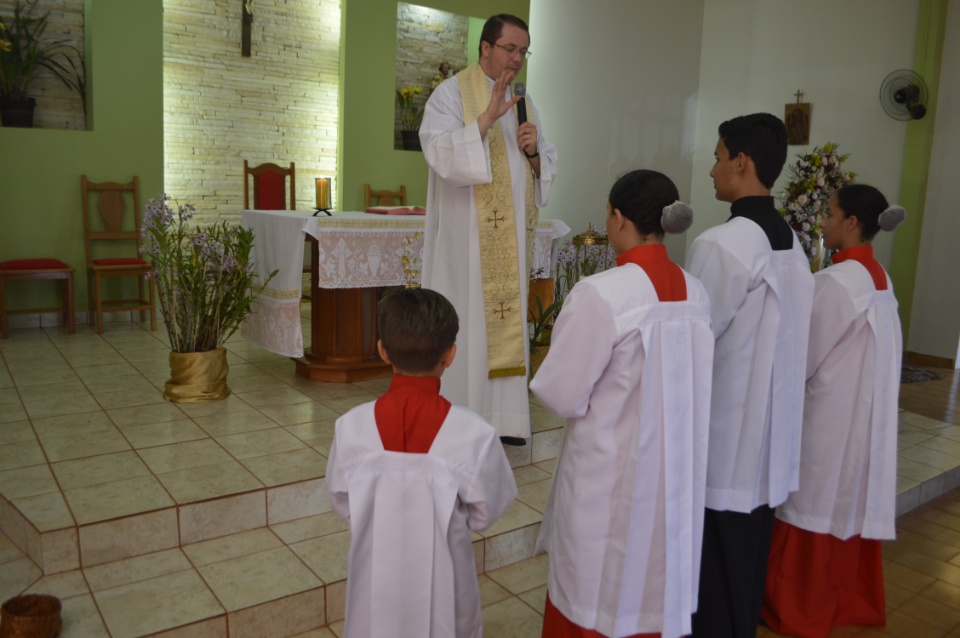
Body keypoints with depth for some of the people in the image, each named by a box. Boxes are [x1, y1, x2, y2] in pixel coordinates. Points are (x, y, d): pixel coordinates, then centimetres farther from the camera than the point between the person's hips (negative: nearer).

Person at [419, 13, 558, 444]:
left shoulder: (523, 102, 16)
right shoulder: (452, 93, -3)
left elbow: (547, 168, 16)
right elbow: (441, 154, -19)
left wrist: (533, 151, -5)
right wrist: (488, 116, -26)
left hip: (511, 239, 6)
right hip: (466, 238, -6)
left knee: (507, 321, 7)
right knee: (465, 323, -4)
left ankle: (500, 416, 16)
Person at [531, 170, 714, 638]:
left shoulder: (601, 294, -23)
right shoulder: (695, 293, -3)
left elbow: (562, 395, -18)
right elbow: (693, 382, 8)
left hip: (611, 474, -6)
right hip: (676, 470, 6)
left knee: (596, 596, 15)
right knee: (657, 585, 24)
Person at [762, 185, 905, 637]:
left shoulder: (836, 280, -21)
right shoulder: (879, 278, 7)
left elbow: (805, 354, -15)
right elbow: (856, 349, 12)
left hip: (831, 414, -8)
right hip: (865, 411, 8)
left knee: (814, 509, 4)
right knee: (852, 506, 18)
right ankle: (851, 598, 32)